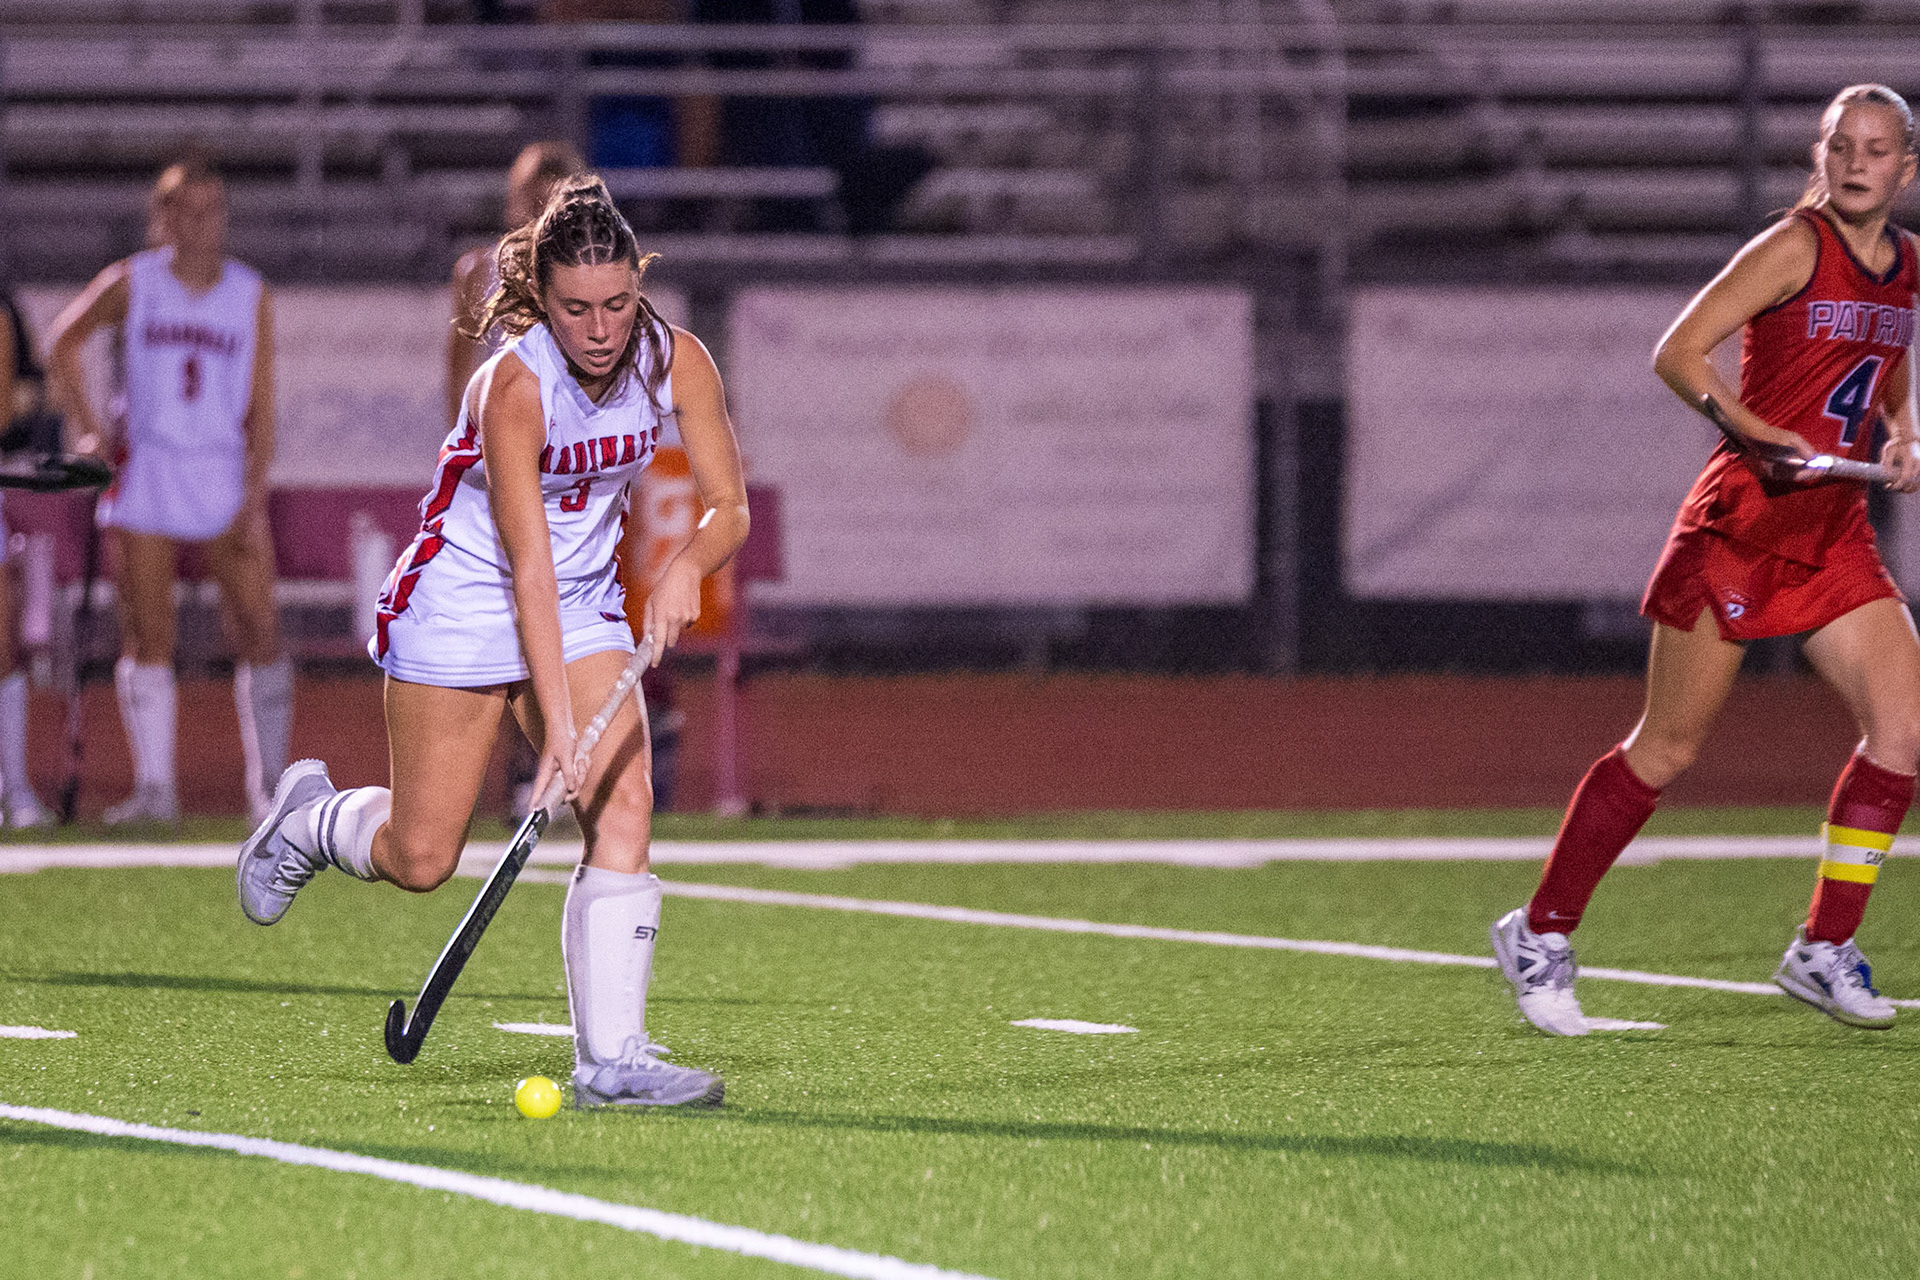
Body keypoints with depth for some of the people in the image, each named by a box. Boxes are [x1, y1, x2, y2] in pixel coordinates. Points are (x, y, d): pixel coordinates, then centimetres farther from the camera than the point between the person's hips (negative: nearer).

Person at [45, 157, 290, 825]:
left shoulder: (252, 295, 3)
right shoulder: (132, 283, 2)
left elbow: (260, 405, 1)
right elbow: (64, 343, 15)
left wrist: (256, 494, -8)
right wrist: (86, 429, 7)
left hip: (225, 478, 0)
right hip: (144, 477, 0)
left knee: (258, 630, -7)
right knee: (147, 638, -2)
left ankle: (269, 783, 1)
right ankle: (154, 787, 3)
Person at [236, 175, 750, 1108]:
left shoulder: (676, 363, -12)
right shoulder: (515, 385, -27)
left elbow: (729, 505, -7)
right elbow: (530, 566, -29)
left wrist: (687, 566, -31)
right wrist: (557, 725, -34)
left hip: (582, 611, 5)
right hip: (462, 602, -5)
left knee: (624, 805, -16)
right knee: (420, 862, -2)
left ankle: (610, 1058, -17)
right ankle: (310, 815, 34)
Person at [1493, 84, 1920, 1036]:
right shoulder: (1794, 248, -12)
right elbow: (1677, 354, -15)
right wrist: (1764, 436, -27)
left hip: (1835, 532, 6)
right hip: (1739, 525, -6)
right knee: (1666, 748, -1)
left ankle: (1823, 951, 5)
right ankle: (1540, 936, 14)